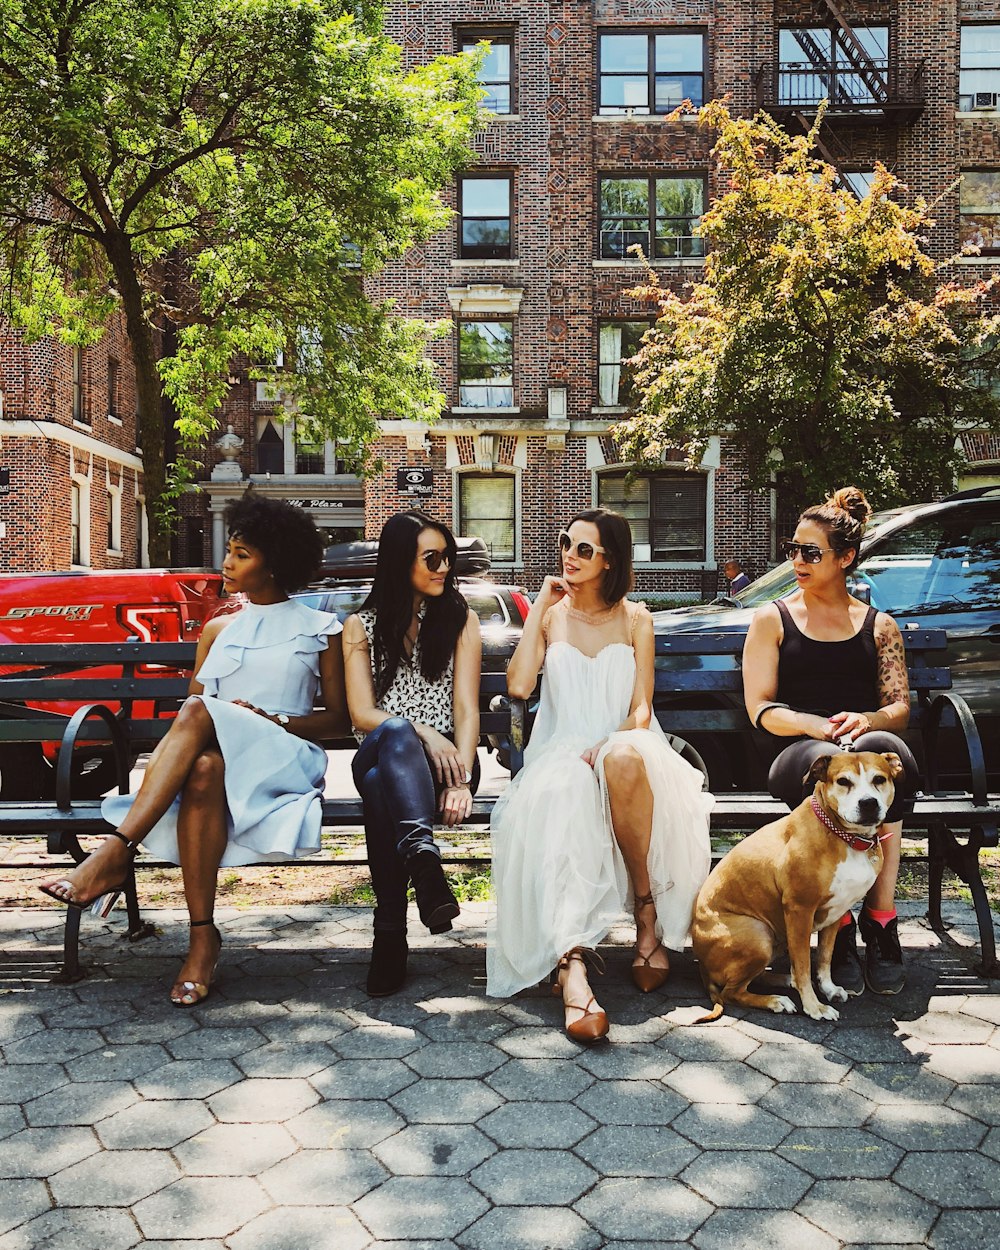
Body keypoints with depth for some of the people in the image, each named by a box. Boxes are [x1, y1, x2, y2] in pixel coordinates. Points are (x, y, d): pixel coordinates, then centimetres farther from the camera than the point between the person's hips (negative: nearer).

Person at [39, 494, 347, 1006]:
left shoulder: (320, 629, 12)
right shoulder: (219, 630, 24)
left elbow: (338, 718, 9)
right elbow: (188, 714, 18)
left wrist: (275, 720, -9)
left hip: (286, 761, -3)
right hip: (217, 758, 3)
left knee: (200, 713, -35)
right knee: (202, 768, -38)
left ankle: (113, 854, -39)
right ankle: (202, 936, -39)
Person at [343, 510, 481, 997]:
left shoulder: (461, 619, 12)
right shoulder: (361, 626, 12)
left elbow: (466, 707, 1)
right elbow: (361, 714, 1)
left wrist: (462, 779, -16)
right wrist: (419, 732, -19)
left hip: (444, 757, 0)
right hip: (379, 753, 0)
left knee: (381, 786, -37)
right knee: (394, 735, -39)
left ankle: (391, 933, -45)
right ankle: (424, 860, -56)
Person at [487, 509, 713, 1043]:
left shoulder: (635, 619, 12)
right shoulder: (549, 615, 13)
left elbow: (641, 707, 3)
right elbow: (518, 685, -6)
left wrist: (614, 744, -18)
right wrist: (540, 606, -1)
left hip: (626, 748, 0)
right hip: (561, 754, 0)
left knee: (624, 759, -39)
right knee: (558, 802, -37)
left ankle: (647, 908, -23)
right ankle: (572, 965, -50)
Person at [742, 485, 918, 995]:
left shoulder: (879, 625, 20)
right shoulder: (772, 619, 15)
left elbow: (900, 707, 11)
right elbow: (760, 709, 5)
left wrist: (866, 720, -13)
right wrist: (818, 726, -14)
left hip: (871, 741, 2)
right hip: (797, 755, -1)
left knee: (884, 748, -37)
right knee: (828, 763, -39)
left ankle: (880, 917, -32)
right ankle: (840, 927, -32)